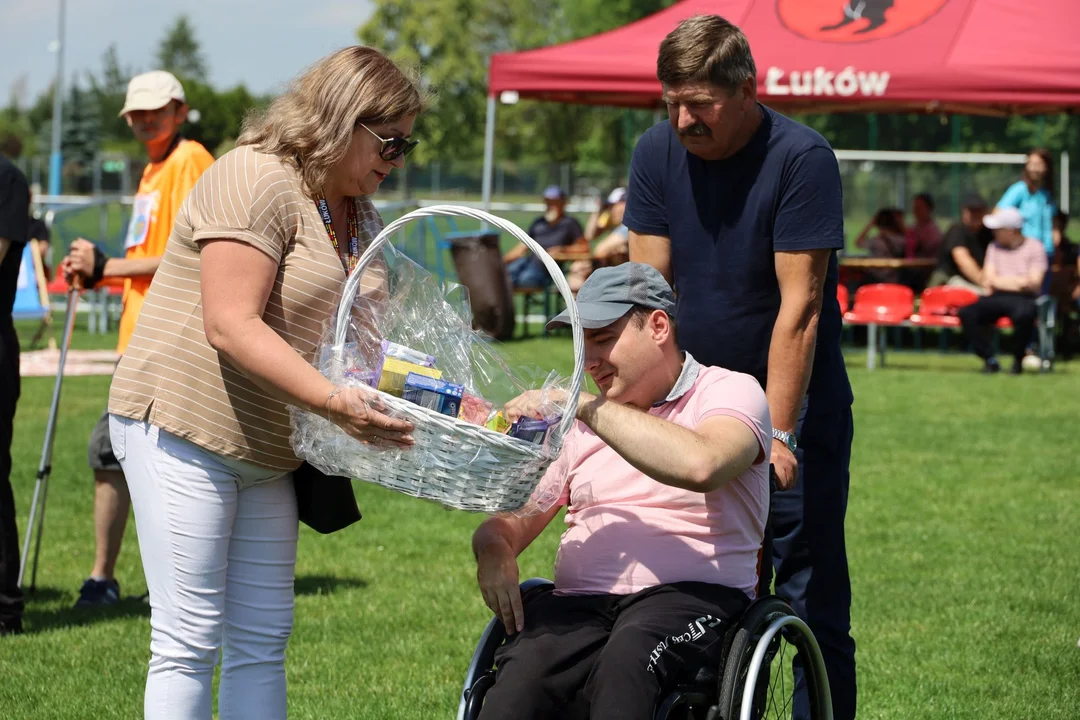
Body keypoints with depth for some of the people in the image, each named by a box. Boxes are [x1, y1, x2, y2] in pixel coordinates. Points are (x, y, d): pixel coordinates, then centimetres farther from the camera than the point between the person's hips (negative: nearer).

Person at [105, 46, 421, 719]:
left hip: (268, 449, 9)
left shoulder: (364, 221, 14)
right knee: (189, 640, -7)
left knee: (263, 640, 8)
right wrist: (335, 400, -31)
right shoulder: (257, 180, -15)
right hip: (184, 428, -9)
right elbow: (231, 326, -24)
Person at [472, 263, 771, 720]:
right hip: (579, 602, 4)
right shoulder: (582, 423, 26)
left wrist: (586, 406, -12)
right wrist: (493, 551, -1)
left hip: (689, 596, -4)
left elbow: (700, 465, -18)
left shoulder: (731, 391, 7)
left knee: (626, 657, -40)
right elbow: (508, 523, 25)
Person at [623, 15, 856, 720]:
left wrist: (776, 435, -21)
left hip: (796, 406, -4)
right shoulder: (657, 153, 0)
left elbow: (799, 305, -18)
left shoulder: (802, 159, -15)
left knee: (811, 598, -5)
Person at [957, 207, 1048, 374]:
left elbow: (1034, 283, -6)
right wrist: (1019, 281, -3)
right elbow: (988, 281, 9)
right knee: (966, 313, -24)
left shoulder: (1034, 247, 4)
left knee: (1024, 315, -40)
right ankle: (990, 360, -16)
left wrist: (1000, 281, -7)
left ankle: (1018, 360, -15)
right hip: (997, 299, 4)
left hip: (1023, 299, -4)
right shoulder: (994, 247, 18)